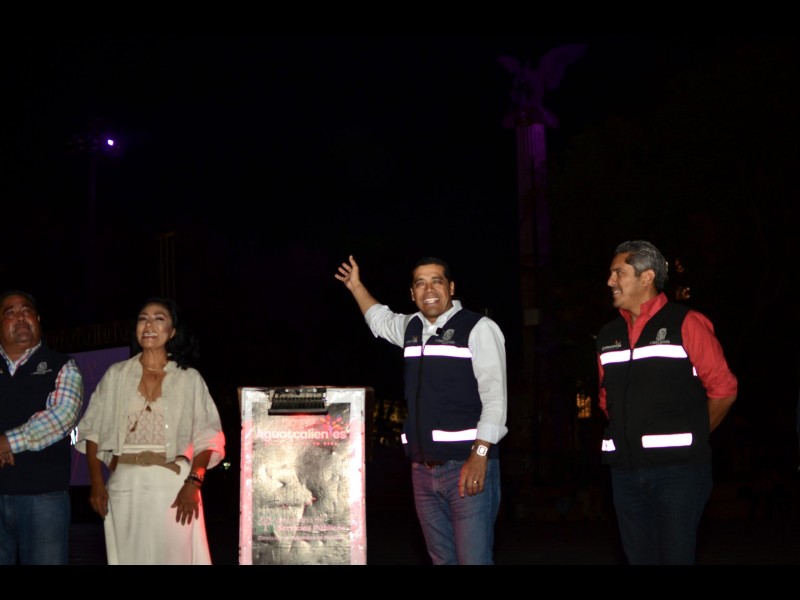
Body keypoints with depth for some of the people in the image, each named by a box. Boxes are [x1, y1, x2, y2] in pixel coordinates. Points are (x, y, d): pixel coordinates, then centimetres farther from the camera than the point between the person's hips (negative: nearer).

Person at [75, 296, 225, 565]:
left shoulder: (190, 378, 4)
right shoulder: (116, 374, 10)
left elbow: (206, 437, 0)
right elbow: (93, 431, 10)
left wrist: (193, 483, -13)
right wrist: (96, 483, 0)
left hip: (173, 485, -2)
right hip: (124, 485, 2)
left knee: (174, 556, -2)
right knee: (127, 557, 5)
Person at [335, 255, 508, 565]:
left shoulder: (478, 328, -6)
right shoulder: (411, 327, 15)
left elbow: (495, 396, -13)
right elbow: (380, 319, 40)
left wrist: (480, 456, -21)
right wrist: (356, 287, 38)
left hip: (467, 467, -6)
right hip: (423, 469, 7)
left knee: (474, 559, -12)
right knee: (442, 559, 10)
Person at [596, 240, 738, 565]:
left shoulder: (686, 324, -5)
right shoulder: (608, 335, 11)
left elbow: (723, 389, -2)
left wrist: (691, 437, 5)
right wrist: (629, 435, 13)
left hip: (677, 468, -5)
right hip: (625, 470, 5)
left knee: (675, 556, -3)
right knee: (638, 556, 11)